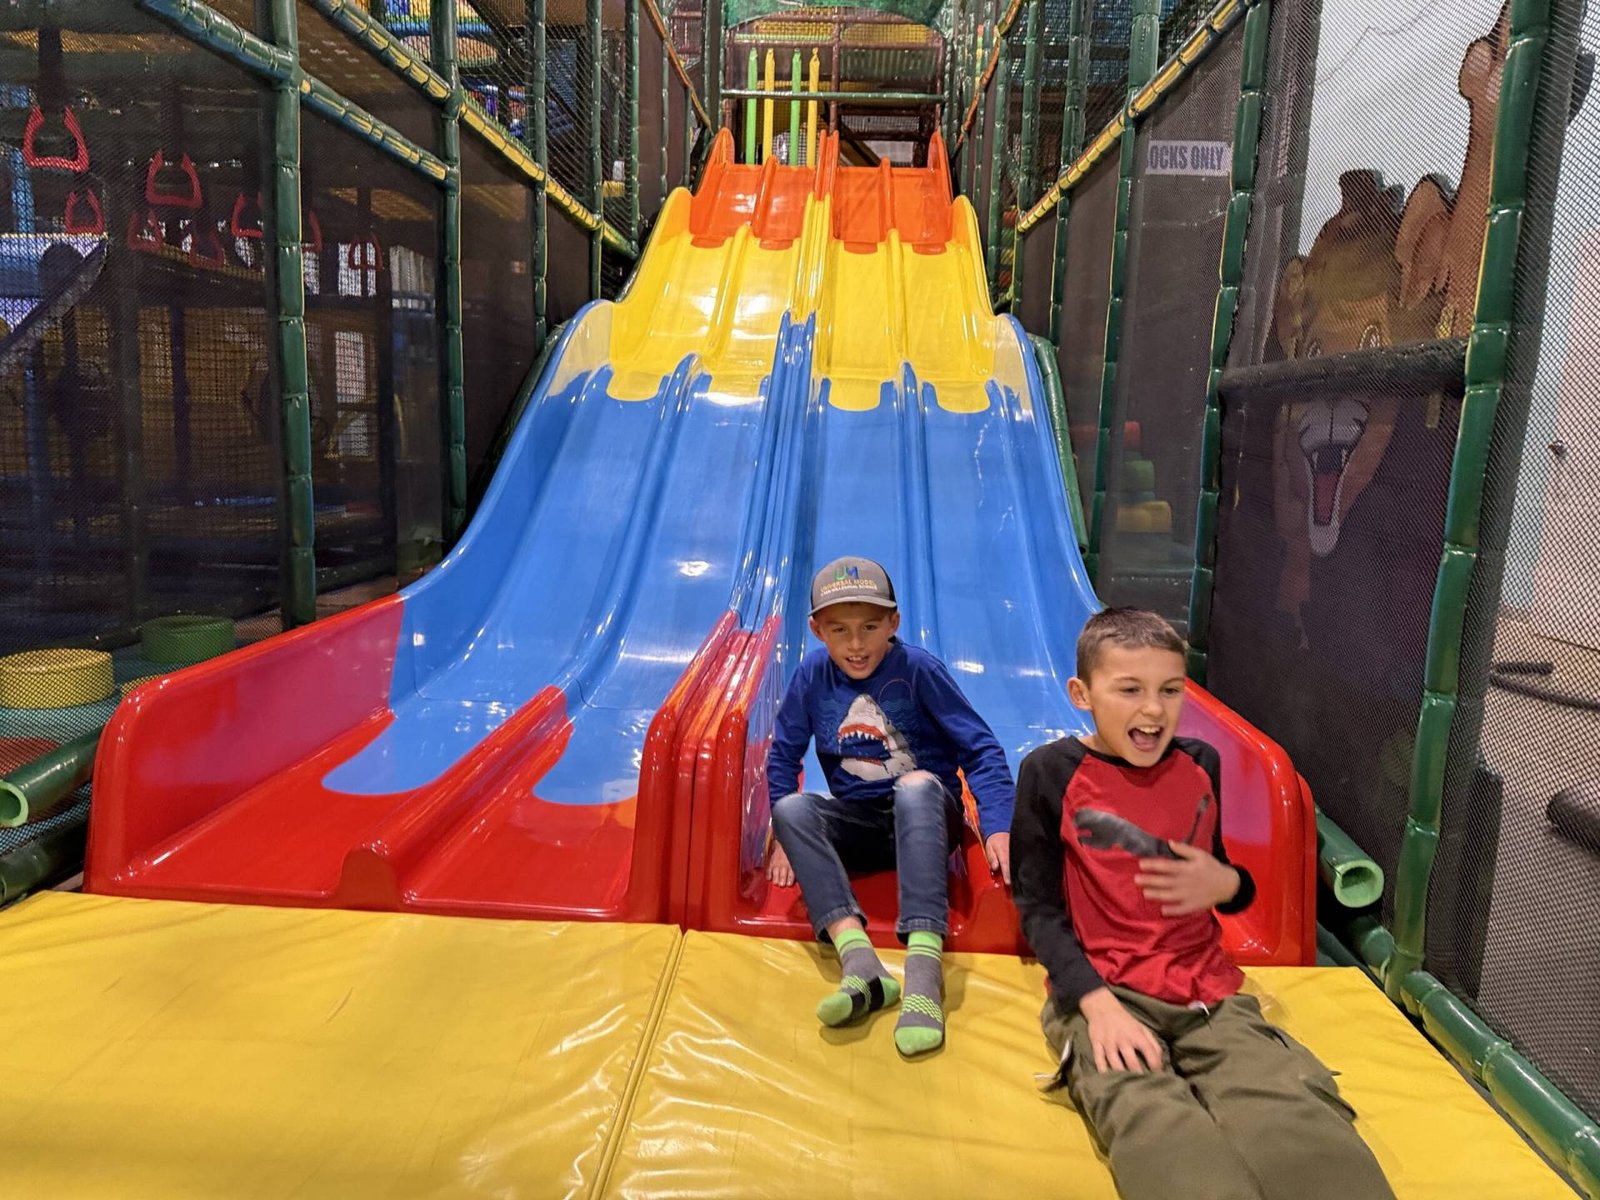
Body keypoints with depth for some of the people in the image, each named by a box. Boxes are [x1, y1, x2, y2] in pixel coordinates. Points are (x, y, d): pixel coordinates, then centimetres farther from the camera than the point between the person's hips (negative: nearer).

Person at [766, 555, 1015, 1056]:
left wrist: (998, 827, -24)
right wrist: (788, 838, -1)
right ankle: (861, 965, -41)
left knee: (918, 784, -37)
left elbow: (981, 749, -12)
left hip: (926, 817, -3)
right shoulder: (813, 674, -2)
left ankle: (924, 969, -46)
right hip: (858, 825, 3)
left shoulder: (918, 669, -11)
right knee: (791, 808, -26)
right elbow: (783, 755, 6)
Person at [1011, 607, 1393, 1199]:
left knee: (1294, 1115, -27)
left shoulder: (1200, 765, 9)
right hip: (1102, 991, -3)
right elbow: (1038, 907, -4)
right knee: (1156, 1128, -35)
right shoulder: (1051, 772, -4)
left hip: (1207, 990, 4)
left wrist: (1225, 884, -2)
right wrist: (1096, 1001, -18)